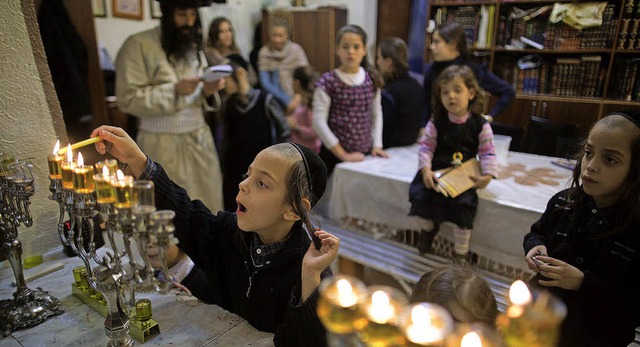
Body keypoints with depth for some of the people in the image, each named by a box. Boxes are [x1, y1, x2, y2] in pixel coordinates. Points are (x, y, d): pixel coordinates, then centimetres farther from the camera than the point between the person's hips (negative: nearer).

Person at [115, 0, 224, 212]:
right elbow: (128, 99, -12)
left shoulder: (194, 47, 14)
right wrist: (174, 90, -20)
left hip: (200, 139, 6)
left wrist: (207, 91, -9)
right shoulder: (138, 45, -6)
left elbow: (201, 101, 13)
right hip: (163, 144, -5)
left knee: (207, 207, 6)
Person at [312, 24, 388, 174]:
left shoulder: (372, 79, 4)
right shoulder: (328, 81, -9)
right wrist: (343, 155, -13)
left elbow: (376, 113, 13)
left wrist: (377, 145, 2)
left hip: (365, 154, 4)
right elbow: (319, 122, -13)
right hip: (334, 154, -3)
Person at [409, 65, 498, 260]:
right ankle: (430, 224, 14)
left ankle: (460, 251, -2)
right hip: (437, 171, 2)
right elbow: (426, 146, -2)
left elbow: (487, 152, -1)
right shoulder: (436, 122, 0)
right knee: (419, 192, -21)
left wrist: (487, 174, -16)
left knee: (464, 203, -23)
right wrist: (426, 169, -18)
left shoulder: (480, 124, -1)